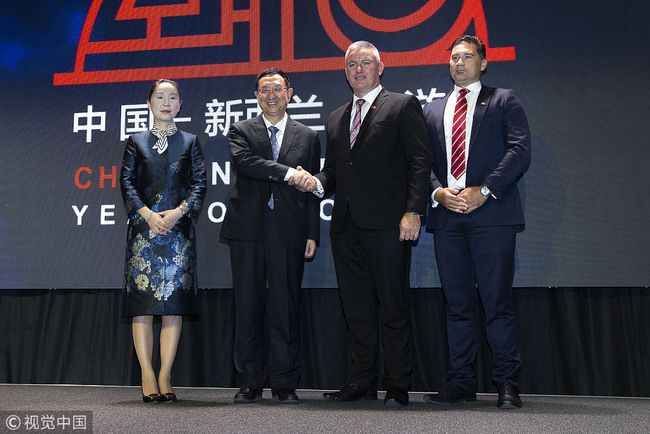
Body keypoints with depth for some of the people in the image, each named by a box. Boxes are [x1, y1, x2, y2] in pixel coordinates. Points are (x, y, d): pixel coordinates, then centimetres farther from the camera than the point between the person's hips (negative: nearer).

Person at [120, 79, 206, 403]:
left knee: (174, 301, -3)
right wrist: (147, 214, -10)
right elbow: (127, 182, 5)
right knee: (142, 301, -5)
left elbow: (199, 183, 6)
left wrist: (178, 212, -10)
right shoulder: (136, 142, 14)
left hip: (178, 227, 0)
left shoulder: (190, 142, 14)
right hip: (144, 227, 0)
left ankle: (165, 376, 2)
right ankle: (147, 376, 0)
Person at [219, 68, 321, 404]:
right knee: (248, 307, 2)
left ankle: (284, 384, 9)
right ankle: (250, 383, 12)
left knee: (286, 307, 0)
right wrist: (288, 172, -15)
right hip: (248, 227, 0)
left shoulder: (308, 137, 15)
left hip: (289, 231, 0)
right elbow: (243, 162, -10)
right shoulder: (241, 131, 12)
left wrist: (313, 234, 3)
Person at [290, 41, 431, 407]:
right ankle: (363, 381, 18)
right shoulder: (337, 118, 22)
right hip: (347, 226, 6)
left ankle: (398, 386, 8)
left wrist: (413, 211, -14)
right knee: (357, 307, 9)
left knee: (393, 307, -1)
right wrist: (316, 181, -1)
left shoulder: (403, 105, 5)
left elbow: (420, 161, -4)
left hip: (388, 225, -6)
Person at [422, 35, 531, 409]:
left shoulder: (504, 101, 10)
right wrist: (438, 192, -4)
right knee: (458, 303, 6)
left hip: (491, 212, -4)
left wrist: (484, 190, -12)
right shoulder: (433, 109, 21)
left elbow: (520, 150, -2)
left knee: (498, 301, -5)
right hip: (447, 214, 4)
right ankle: (461, 381, 12)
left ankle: (507, 383, 3)